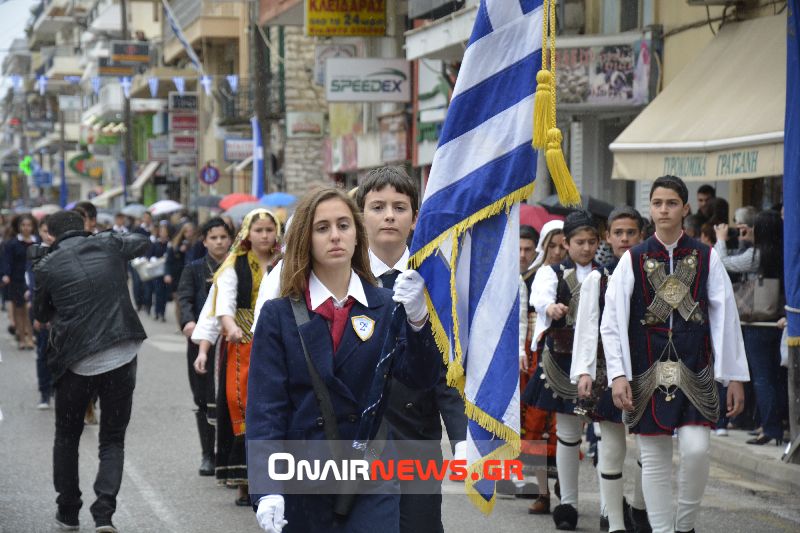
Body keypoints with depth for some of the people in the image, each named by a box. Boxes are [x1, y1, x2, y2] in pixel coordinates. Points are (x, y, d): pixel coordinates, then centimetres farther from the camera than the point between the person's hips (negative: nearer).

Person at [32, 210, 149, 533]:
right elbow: (141, 243, 25)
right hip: (121, 358, 1)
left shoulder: (47, 267, -2)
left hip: (76, 361, -1)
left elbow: (41, 315, 13)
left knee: (67, 438, 19)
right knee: (113, 440, 8)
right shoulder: (107, 246, 3)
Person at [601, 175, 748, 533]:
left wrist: (734, 376, 1)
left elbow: (725, 318, 4)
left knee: (696, 450, -13)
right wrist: (618, 375, -8)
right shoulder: (633, 259, 2)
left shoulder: (706, 258, 3)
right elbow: (612, 321, 1)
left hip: (694, 369, 0)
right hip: (648, 370, 0)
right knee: (654, 459, 2)